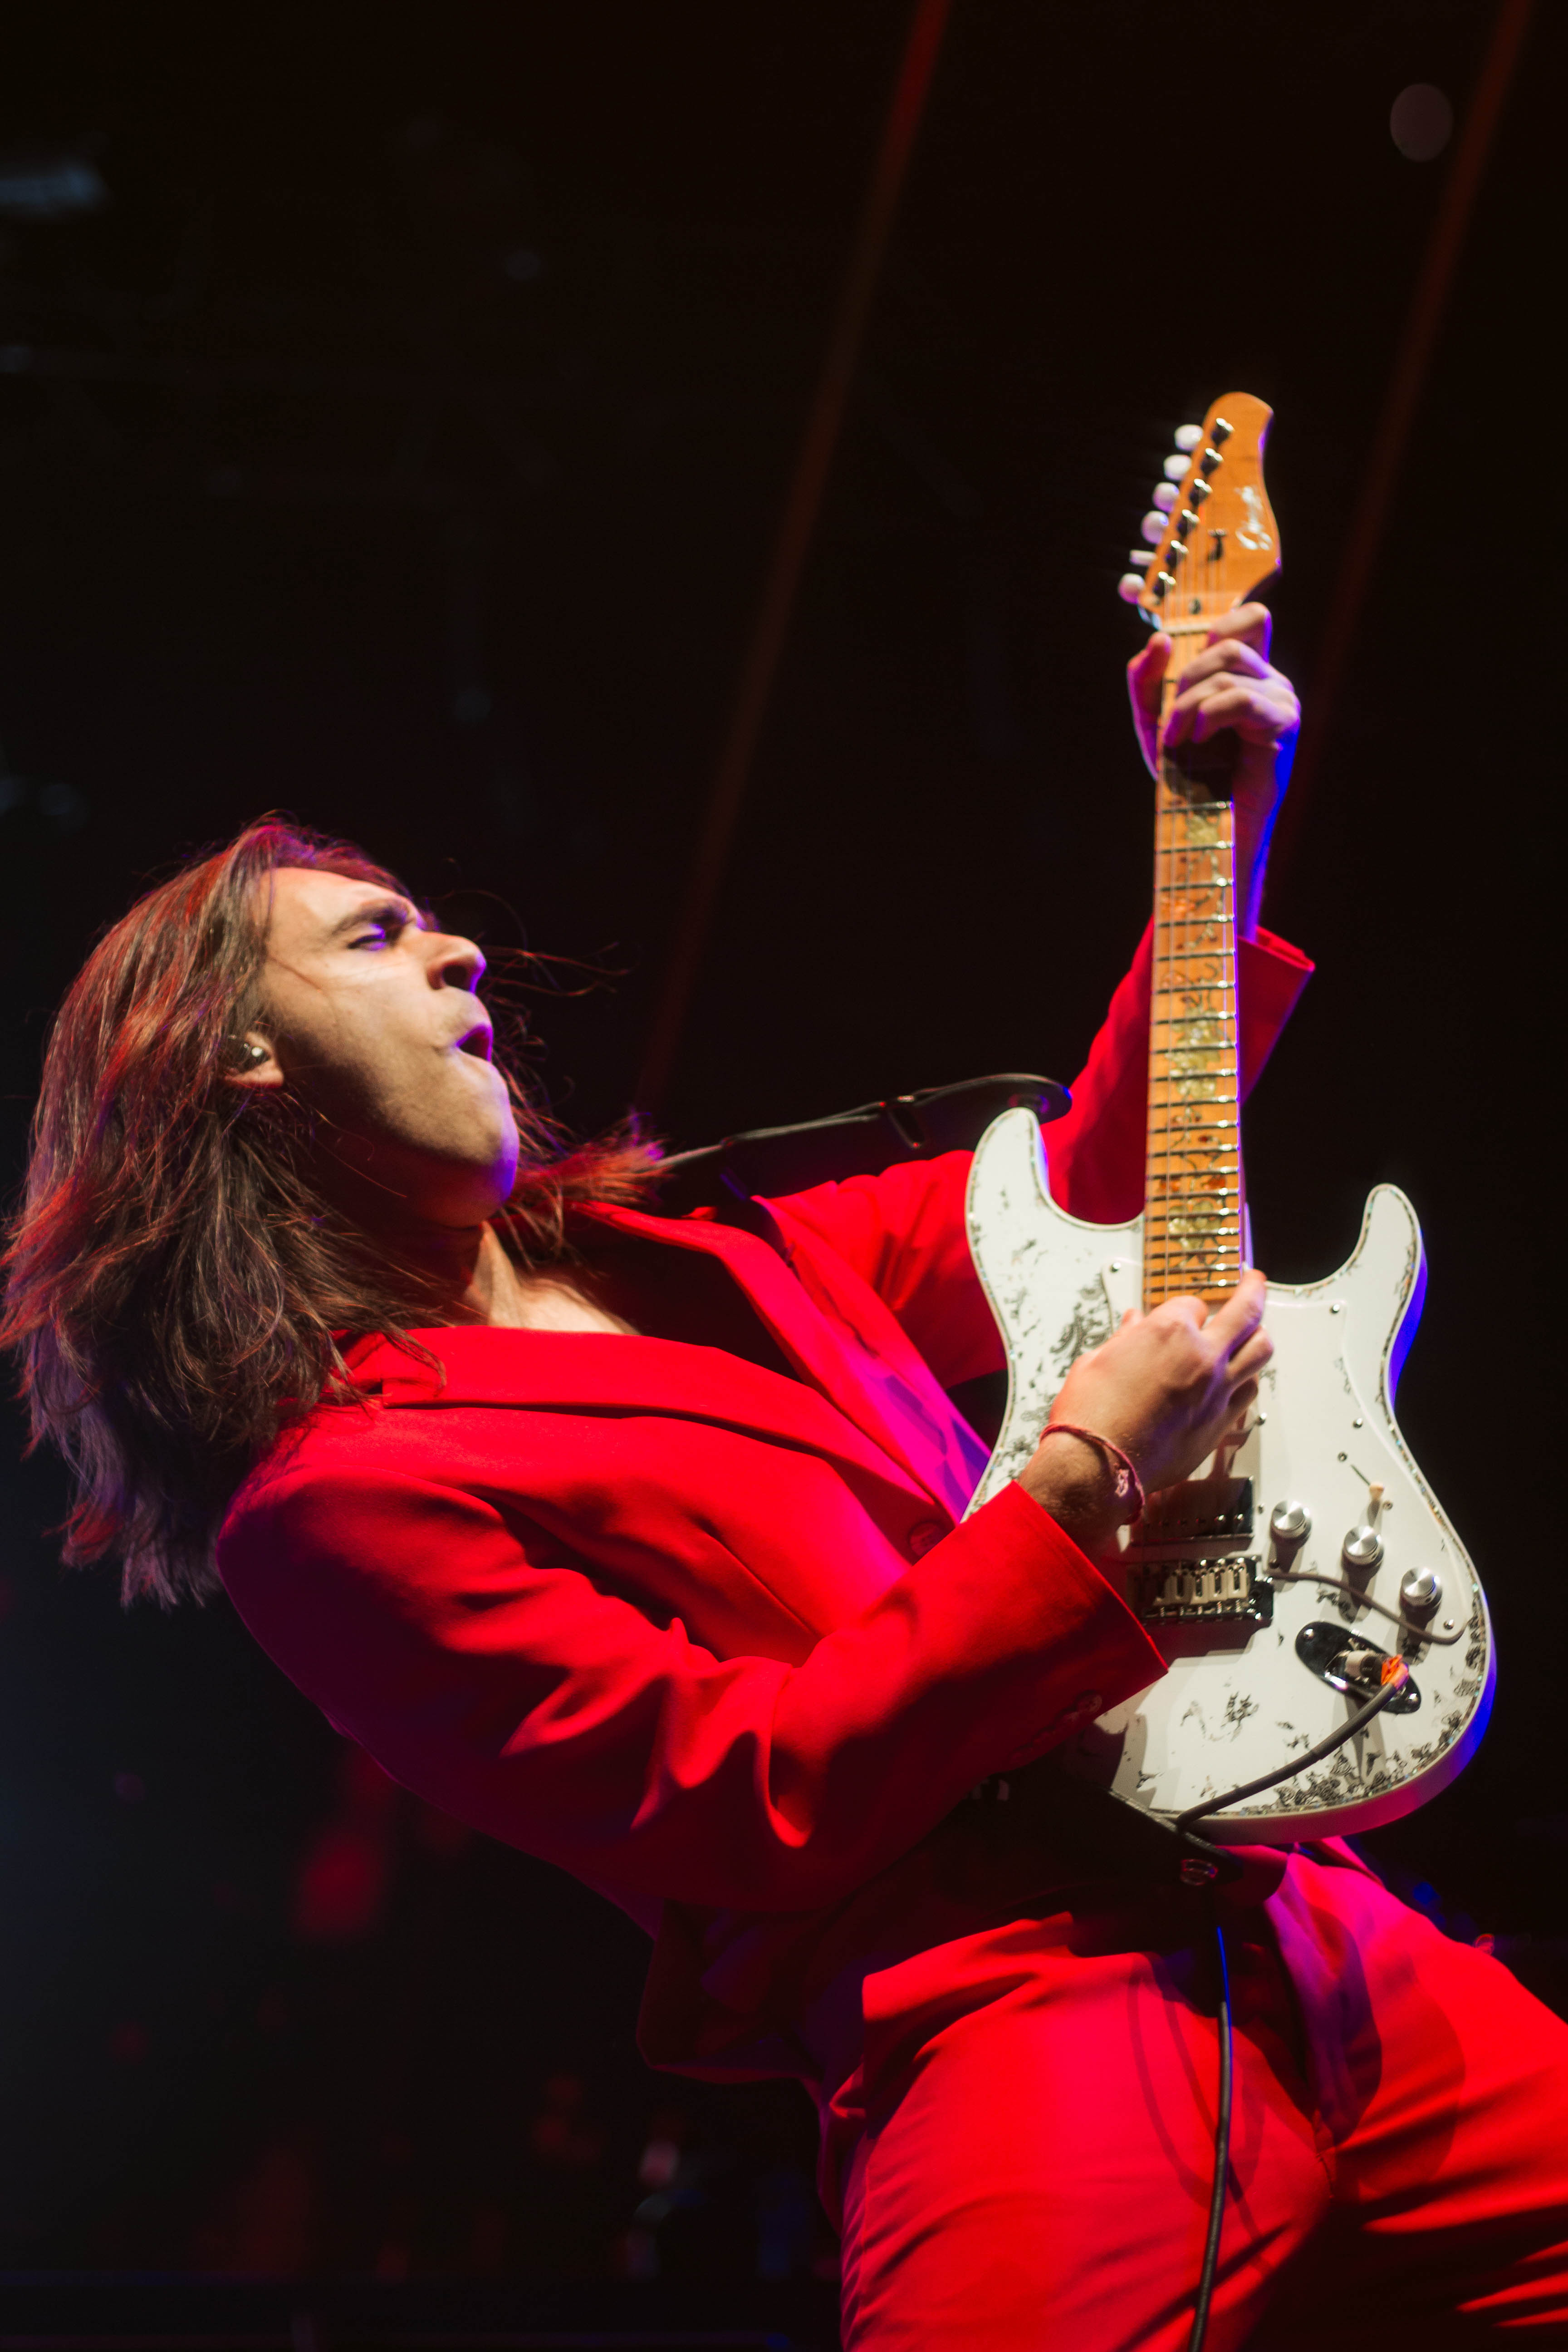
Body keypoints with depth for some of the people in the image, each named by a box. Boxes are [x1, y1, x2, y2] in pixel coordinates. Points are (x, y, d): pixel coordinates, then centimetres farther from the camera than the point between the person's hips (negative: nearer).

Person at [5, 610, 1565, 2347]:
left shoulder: (704, 1261, 20)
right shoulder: (336, 1503, -5)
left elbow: (1091, 1196, 30)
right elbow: (750, 1800, -12)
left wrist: (1220, 837, 20)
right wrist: (1084, 1483, -11)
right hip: (1030, 2028, -8)